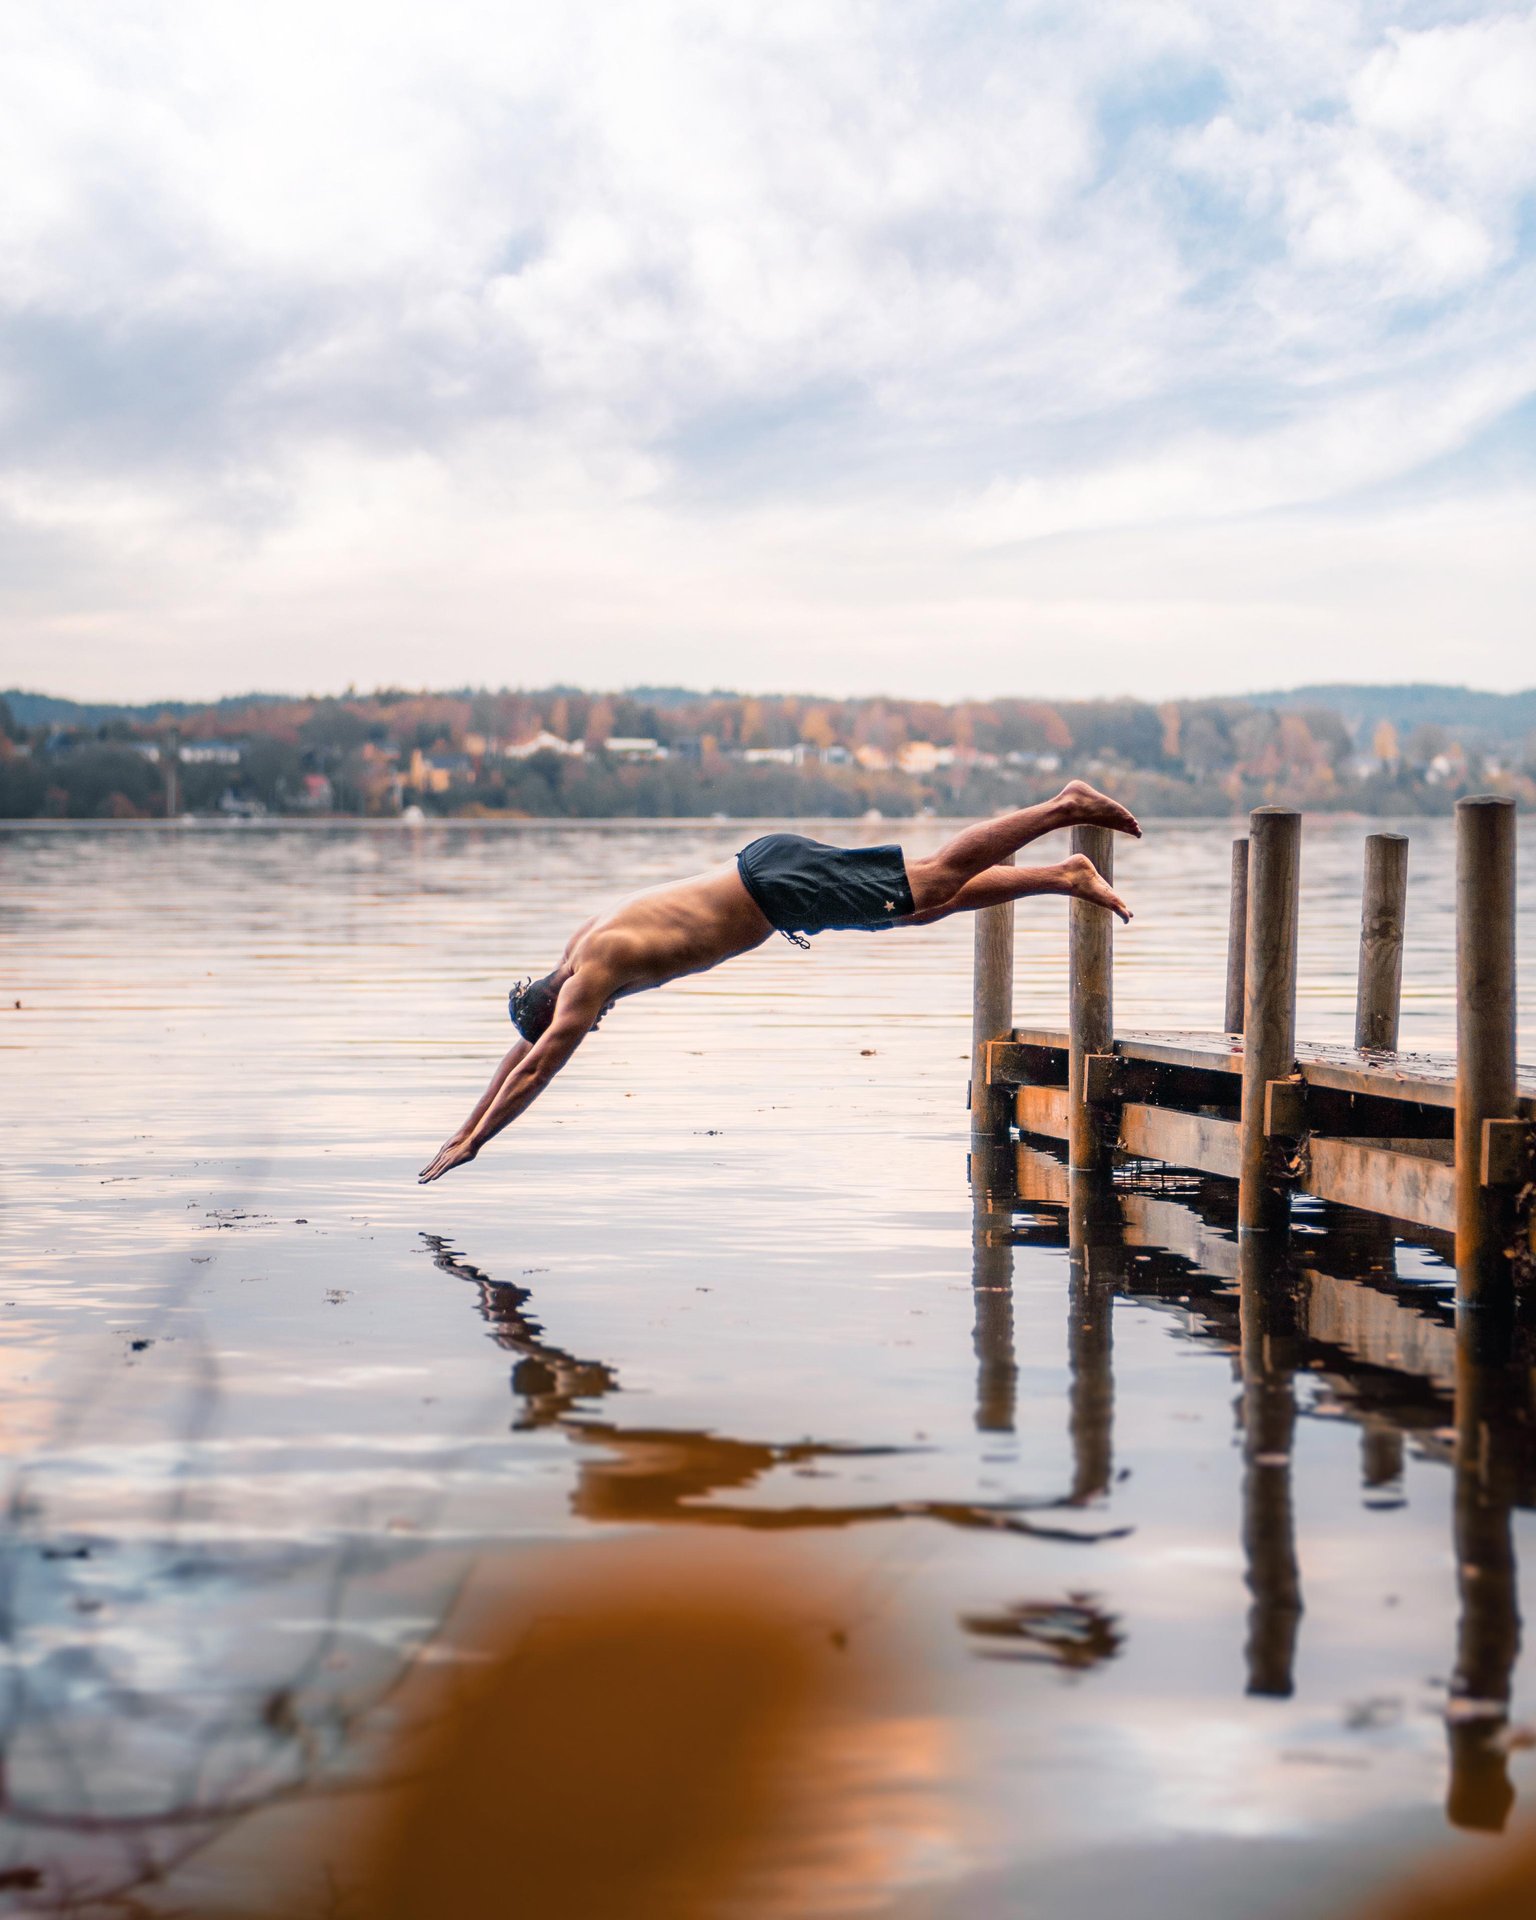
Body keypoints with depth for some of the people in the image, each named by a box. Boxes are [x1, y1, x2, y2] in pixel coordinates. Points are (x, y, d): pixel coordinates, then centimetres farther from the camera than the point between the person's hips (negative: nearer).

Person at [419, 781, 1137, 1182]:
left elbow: (534, 1069, -16)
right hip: (766, 868, 7)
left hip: (777, 884, -7)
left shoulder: (593, 974, -16)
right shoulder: (582, 944, 9)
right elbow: (523, 1049, 18)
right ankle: (1064, 876, 12)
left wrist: (470, 1145, -11)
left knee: (933, 882, -5)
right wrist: (463, 1129, 18)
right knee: (930, 904, 11)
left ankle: (1065, 808, -2)